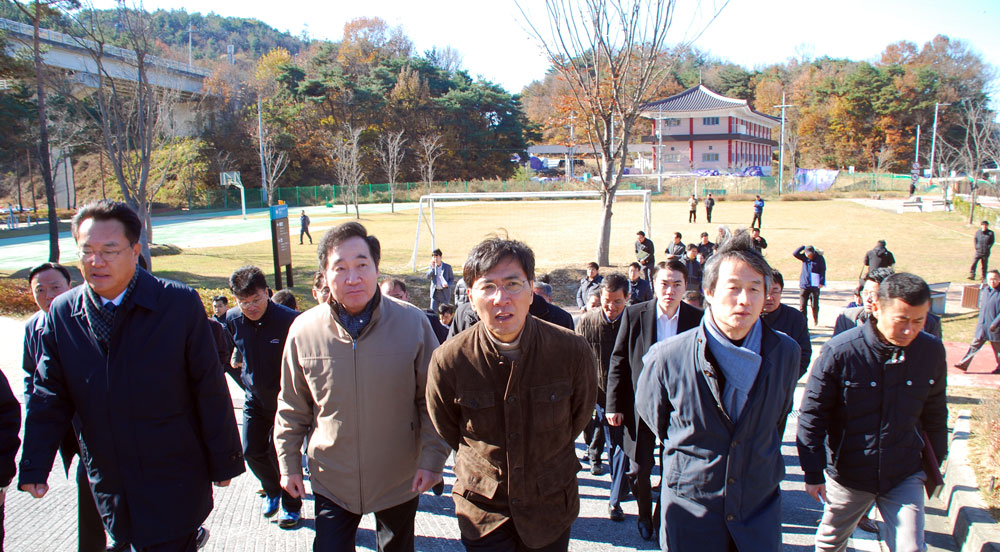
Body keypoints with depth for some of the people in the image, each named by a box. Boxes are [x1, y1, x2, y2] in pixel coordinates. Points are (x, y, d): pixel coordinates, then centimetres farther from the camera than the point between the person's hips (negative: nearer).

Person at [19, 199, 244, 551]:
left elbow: (210, 390, -8)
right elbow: (49, 396, 6)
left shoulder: (180, 303, -10)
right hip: (107, 481, 4)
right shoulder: (61, 314, 1)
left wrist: (223, 462, -5)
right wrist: (34, 467, -3)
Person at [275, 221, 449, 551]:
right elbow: (292, 407, 4)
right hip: (331, 480, 0)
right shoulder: (304, 331, -9)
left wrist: (433, 459, -8)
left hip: (400, 480, 1)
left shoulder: (412, 322, -13)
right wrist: (288, 464, 6)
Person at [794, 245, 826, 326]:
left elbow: (823, 271, -4)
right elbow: (795, 253, -4)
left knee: (815, 305, 8)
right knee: (802, 306, -2)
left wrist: (822, 282, -12)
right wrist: (803, 247, -7)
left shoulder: (820, 258, -3)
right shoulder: (804, 257, 4)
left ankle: (815, 319, 35)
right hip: (804, 285, 2)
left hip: (815, 286, -2)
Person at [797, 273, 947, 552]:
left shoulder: (932, 351, -6)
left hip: (905, 476, 2)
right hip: (846, 474, -2)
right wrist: (813, 472, -11)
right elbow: (811, 415, -11)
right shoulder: (839, 351, -19)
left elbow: (934, 414, 10)